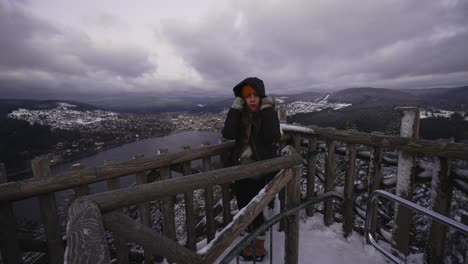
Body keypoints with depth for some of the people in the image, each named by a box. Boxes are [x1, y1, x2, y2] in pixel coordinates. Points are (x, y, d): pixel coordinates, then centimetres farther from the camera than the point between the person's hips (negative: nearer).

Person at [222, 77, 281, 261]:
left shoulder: (269, 113, -6)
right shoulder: (239, 113, 1)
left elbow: (273, 138, -23)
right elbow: (228, 134, -16)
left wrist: (267, 109, -20)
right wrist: (235, 108, -16)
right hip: (241, 167, 3)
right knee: (244, 207, 12)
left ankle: (260, 241, 28)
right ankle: (252, 237, 40)